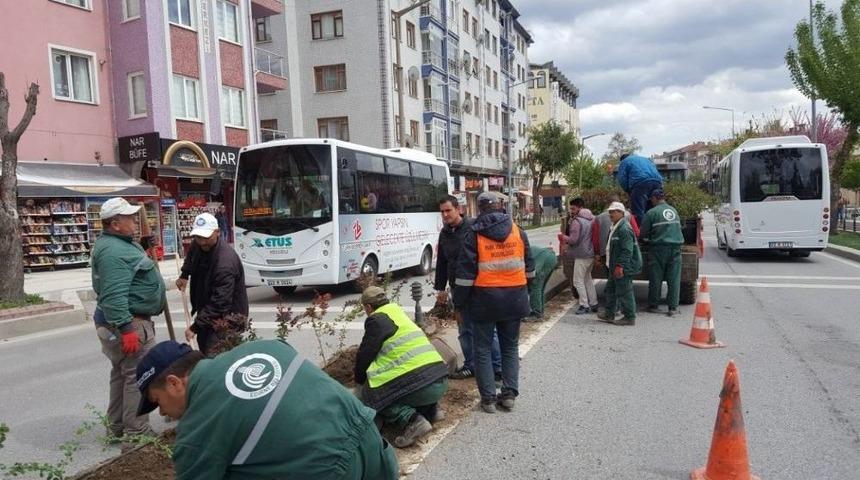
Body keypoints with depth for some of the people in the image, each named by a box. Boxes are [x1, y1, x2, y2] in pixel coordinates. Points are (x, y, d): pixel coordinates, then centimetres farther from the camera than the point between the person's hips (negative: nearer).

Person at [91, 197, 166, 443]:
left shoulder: (118, 243, 13)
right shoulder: (113, 251, -22)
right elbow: (114, 296, -29)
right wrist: (126, 328, -30)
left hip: (126, 321, 11)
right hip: (129, 322, -11)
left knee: (122, 374, 19)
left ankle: (117, 428, 31)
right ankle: (137, 435, 2)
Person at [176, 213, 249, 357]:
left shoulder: (225, 262, -31)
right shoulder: (198, 245, -2)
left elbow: (219, 303, -31)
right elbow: (191, 257, 28)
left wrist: (196, 327, -29)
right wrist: (184, 274, 14)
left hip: (228, 315, -9)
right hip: (206, 310, 9)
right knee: (204, 348, 16)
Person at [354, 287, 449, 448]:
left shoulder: (377, 320, -2)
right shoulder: (399, 314, 24)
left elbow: (365, 355, 0)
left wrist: (359, 378, 20)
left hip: (420, 384, -9)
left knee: (368, 395, 6)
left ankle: (411, 419, -12)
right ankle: (430, 409, 16)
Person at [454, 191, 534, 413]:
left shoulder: (474, 234, -7)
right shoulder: (517, 231, 3)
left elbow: (466, 271, -10)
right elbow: (529, 265, 11)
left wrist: (459, 301, -2)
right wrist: (525, 292, 24)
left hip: (485, 297, -3)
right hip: (514, 298, 3)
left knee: (483, 348, 8)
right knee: (510, 347, 15)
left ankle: (488, 398, 8)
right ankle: (509, 394, 14)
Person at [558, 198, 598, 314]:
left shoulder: (576, 221, -16)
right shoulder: (592, 219, 11)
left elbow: (573, 240, -19)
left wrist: (563, 237, 0)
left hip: (582, 256, -9)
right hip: (591, 254, 9)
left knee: (578, 281, -1)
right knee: (588, 279, 18)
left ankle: (584, 306, -1)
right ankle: (593, 304, 22)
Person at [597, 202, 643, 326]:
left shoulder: (624, 229, -20)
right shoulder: (615, 227, 14)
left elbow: (627, 251, -24)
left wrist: (620, 266, -26)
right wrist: (613, 265, 23)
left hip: (623, 268, -11)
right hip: (616, 266, 11)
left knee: (624, 292, -3)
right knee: (610, 289, 18)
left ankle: (630, 318, 7)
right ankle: (609, 315, 29)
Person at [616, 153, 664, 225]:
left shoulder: (624, 162, 20)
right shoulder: (646, 159, 39)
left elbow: (622, 180, 8)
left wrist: (629, 192, 19)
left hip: (640, 182, -6)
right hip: (657, 181, 6)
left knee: (638, 212, -6)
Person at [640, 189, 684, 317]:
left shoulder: (652, 213, -5)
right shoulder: (674, 210, 11)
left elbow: (643, 233, -1)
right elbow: (678, 227, 19)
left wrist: (647, 239, 20)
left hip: (659, 248, -4)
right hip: (676, 247, 4)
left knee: (656, 278, 5)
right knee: (674, 279, 4)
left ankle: (654, 306, 11)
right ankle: (673, 307, 4)